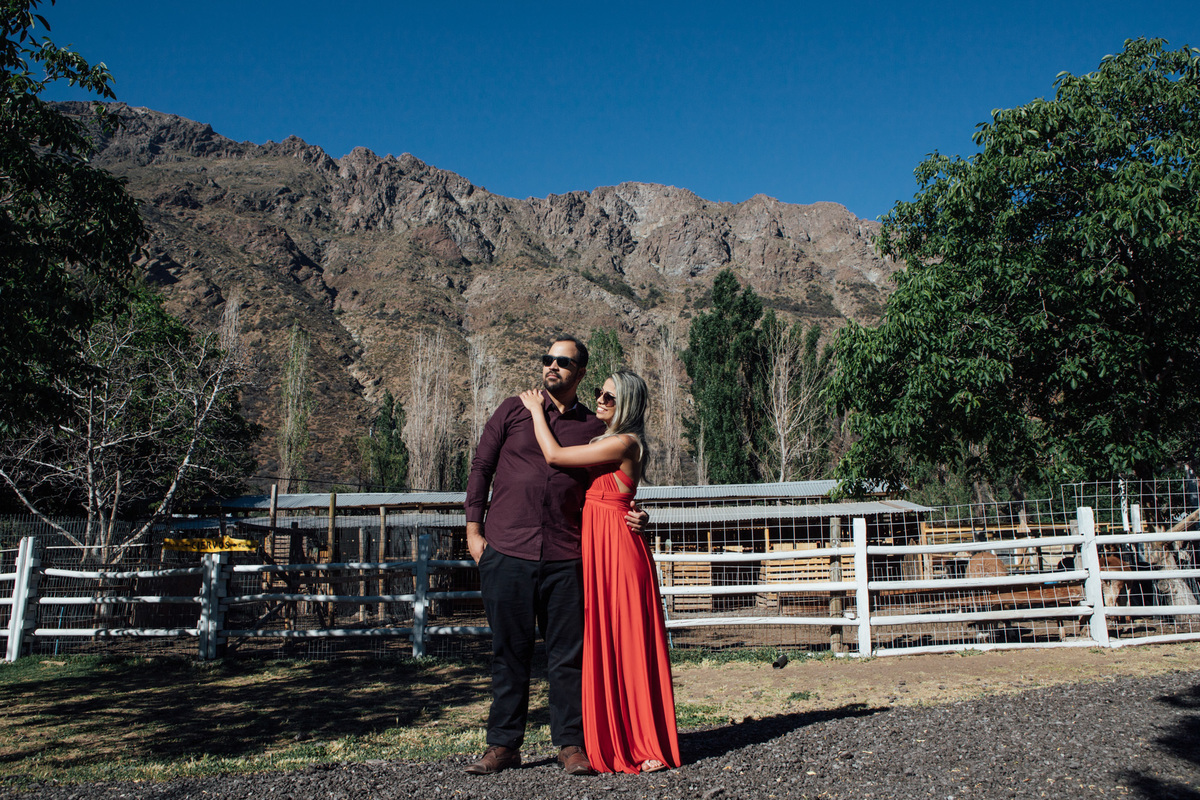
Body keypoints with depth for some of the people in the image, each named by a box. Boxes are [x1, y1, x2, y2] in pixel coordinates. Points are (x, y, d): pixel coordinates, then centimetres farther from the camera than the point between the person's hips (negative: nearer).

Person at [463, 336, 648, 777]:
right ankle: (503, 744, 19)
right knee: (508, 653, 8)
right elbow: (481, 468, 9)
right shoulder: (513, 411, 8)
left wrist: (628, 515, -3)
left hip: (566, 558, 0)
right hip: (506, 553, 0)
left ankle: (571, 744, 16)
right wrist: (474, 530, 4)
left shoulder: (594, 427, 10)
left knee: (568, 655, 4)